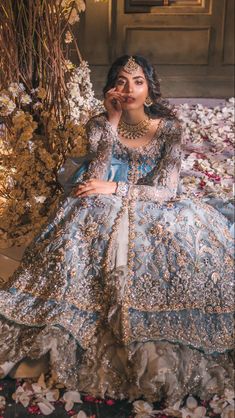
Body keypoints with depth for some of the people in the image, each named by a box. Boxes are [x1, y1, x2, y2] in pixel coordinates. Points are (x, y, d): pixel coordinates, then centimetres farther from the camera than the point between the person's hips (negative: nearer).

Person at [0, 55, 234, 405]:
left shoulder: (169, 128, -4)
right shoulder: (100, 124, 0)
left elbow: (165, 190, -11)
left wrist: (114, 187, -18)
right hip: (106, 212, 1)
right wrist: (112, 121, -17)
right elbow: (94, 179, -16)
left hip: (155, 212, 0)